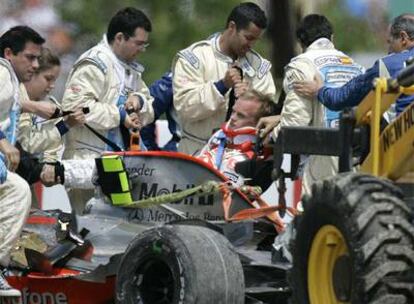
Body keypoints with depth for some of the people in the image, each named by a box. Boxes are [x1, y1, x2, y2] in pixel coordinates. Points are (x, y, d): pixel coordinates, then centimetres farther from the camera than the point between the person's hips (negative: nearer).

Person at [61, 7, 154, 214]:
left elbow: (149, 113, 25)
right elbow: (74, 105, -22)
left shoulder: (131, 69, 21)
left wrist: (139, 100, 0)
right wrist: (119, 116, -17)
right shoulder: (94, 64, -11)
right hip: (89, 160, -9)